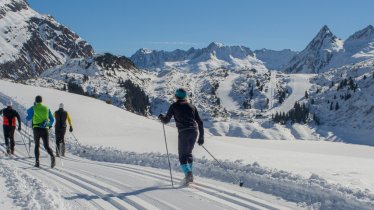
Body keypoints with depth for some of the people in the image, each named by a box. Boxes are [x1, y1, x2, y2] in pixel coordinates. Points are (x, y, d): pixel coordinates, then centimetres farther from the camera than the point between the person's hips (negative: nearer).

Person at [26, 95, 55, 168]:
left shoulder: (33, 108, 2)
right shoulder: (46, 108, 9)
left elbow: (28, 118, 6)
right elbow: (52, 119, 14)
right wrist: (50, 125, 33)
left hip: (36, 128, -1)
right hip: (45, 129, 1)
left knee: (37, 145, 14)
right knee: (47, 146, 0)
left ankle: (37, 161, 4)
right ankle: (52, 156, -29)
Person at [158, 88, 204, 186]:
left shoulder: (174, 106, 7)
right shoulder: (191, 106, 17)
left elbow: (166, 120, 9)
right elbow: (200, 122, 15)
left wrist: (161, 117, 31)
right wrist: (201, 137, 20)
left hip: (183, 133, -4)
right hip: (194, 132, 4)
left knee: (182, 155, 1)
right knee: (189, 153, 21)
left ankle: (187, 173, -21)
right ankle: (190, 175, 18)